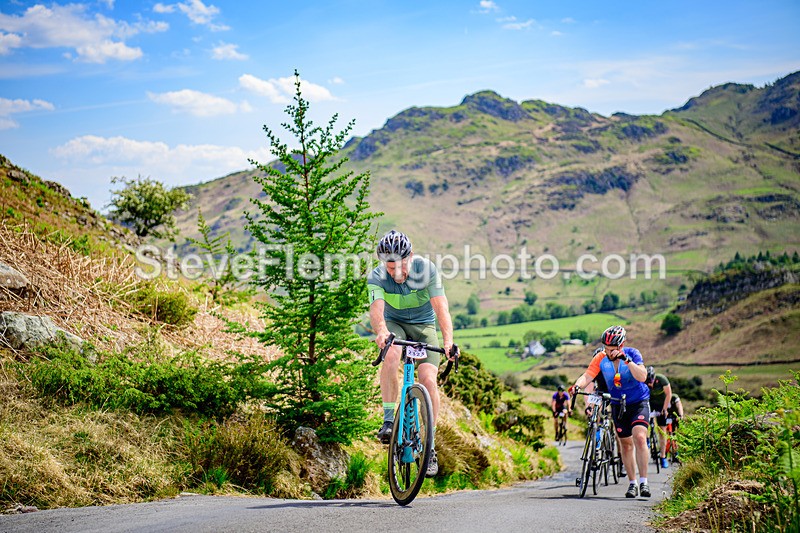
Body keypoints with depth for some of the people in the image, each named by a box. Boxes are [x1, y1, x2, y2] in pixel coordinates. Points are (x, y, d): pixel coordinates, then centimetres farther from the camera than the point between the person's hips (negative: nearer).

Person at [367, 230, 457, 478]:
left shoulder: (426, 269, -23)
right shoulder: (377, 277, -21)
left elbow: (441, 307, -31)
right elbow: (376, 309, -37)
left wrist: (448, 341, -46)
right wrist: (381, 331, -60)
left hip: (424, 326, 0)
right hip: (394, 325, 0)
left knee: (428, 379, -19)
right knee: (391, 354, -35)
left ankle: (430, 447, -7)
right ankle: (389, 420, -23)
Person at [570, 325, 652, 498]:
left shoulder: (632, 354, -18)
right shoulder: (600, 358, -12)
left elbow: (642, 376, -31)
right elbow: (587, 376, -22)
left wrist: (626, 360, -41)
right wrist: (577, 385, -42)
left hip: (639, 402, -3)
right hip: (618, 404, 3)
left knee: (639, 438, -21)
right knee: (626, 444, 7)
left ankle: (643, 482, -16)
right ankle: (632, 483, 19)